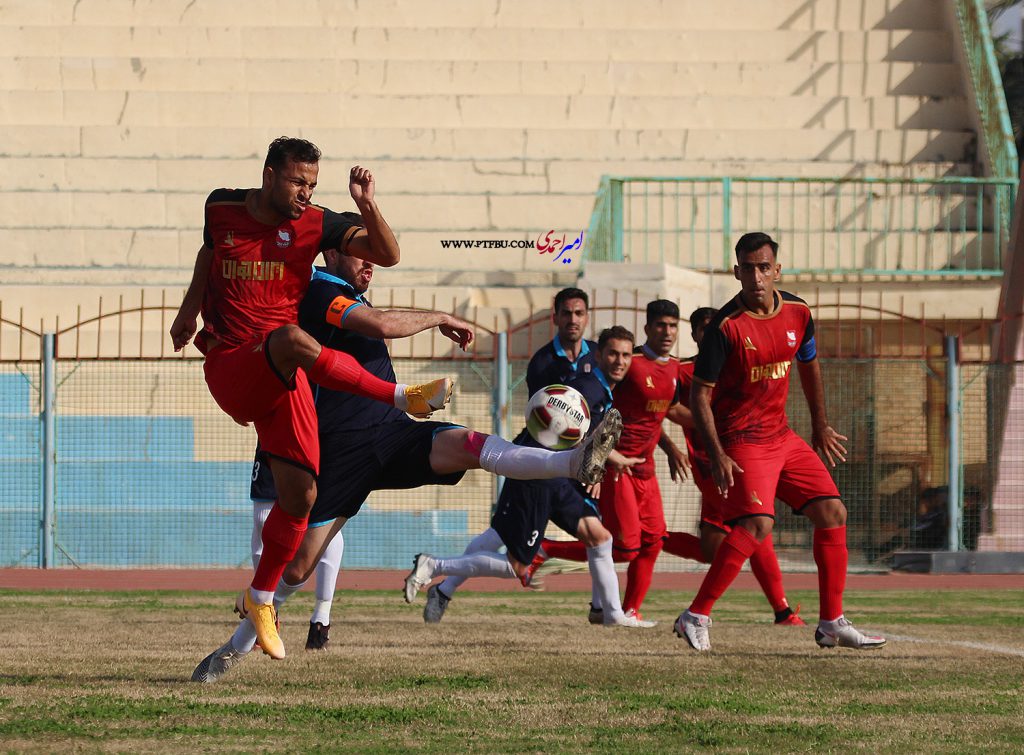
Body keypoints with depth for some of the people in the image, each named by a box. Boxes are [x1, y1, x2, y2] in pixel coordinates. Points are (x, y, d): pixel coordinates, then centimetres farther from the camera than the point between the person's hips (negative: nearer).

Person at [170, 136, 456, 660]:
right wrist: (190, 310, 31)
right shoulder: (222, 208, 3)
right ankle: (403, 399, -30)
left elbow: (386, 255, -6)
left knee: (300, 497, -3)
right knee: (292, 339, -37)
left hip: (282, 380, 3)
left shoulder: (314, 223, 1)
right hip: (229, 372, -3)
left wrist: (366, 205, -20)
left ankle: (260, 599, 18)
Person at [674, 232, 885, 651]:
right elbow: (700, 393, -14)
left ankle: (832, 624, 14)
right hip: (741, 441, -7)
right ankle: (695, 617, -18)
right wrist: (717, 455, -21)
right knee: (757, 524, -24)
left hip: (782, 435, 7)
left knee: (832, 513, 5)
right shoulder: (726, 326, -17)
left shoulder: (797, 313, 1)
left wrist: (820, 427, 25)